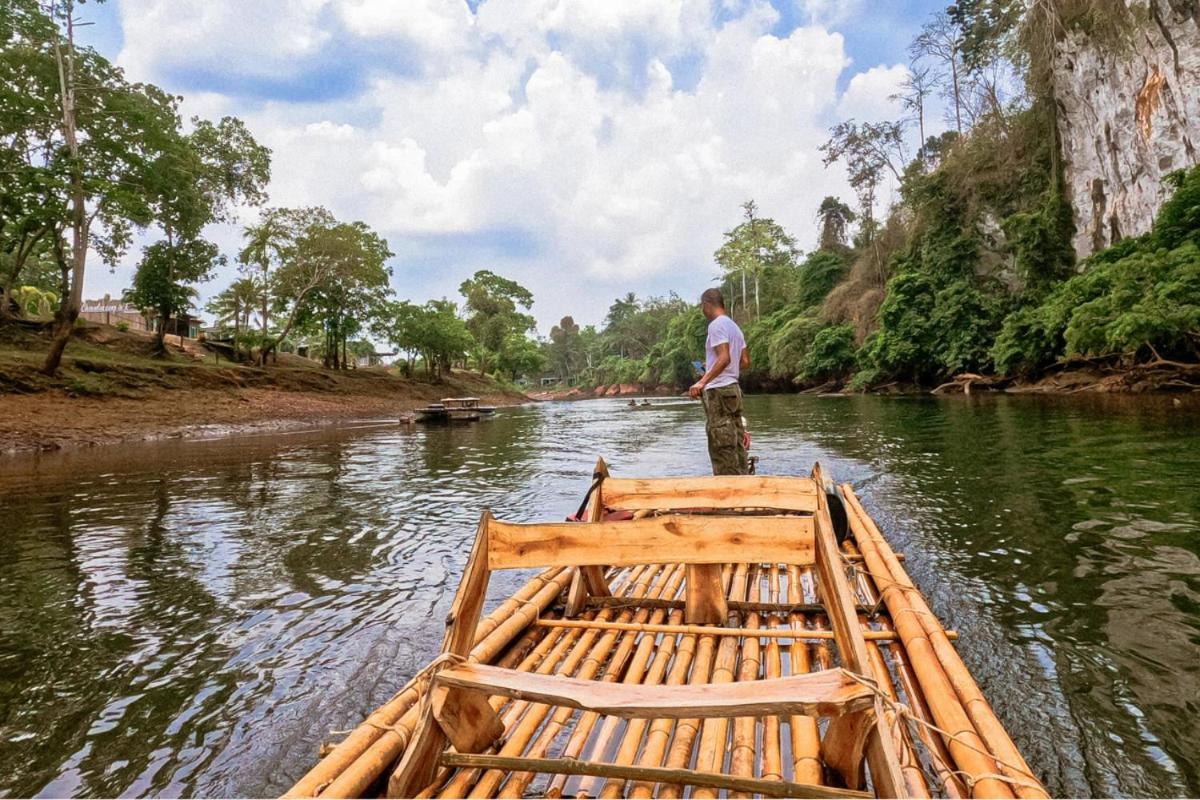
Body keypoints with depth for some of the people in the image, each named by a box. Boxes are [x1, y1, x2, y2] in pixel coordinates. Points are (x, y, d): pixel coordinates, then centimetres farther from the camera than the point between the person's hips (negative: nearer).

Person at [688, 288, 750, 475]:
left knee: (721, 448, -7)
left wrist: (703, 382, -28)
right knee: (736, 444, 10)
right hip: (733, 388, 9)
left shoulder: (717, 325, -10)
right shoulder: (734, 326, 17)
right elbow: (745, 361, 18)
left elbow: (724, 358, -22)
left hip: (718, 391, -9)